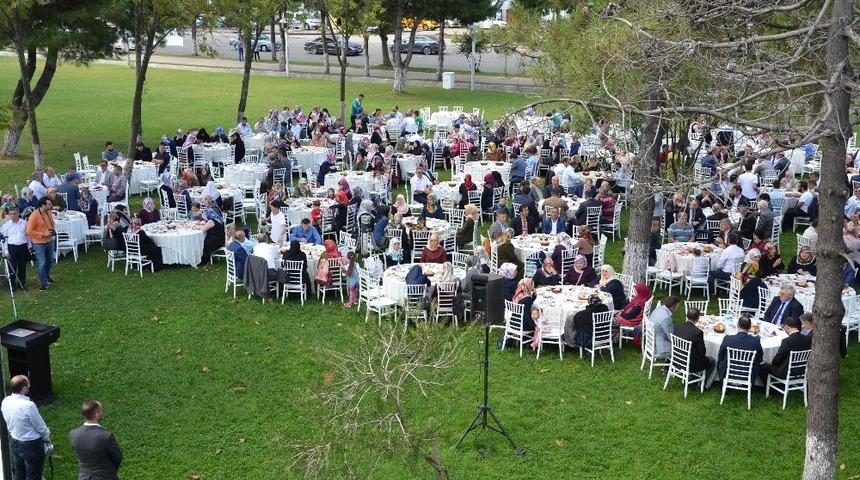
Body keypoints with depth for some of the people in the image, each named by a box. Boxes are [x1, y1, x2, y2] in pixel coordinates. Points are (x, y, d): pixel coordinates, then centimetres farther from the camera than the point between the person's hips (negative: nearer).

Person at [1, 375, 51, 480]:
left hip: (15, 443, 7)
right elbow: (40, 426, -17)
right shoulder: (28, 405, -31)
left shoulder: (5, 402, -10)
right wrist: (47, 437, 3)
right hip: (31, 445, -7)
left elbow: (9, 422, 6)